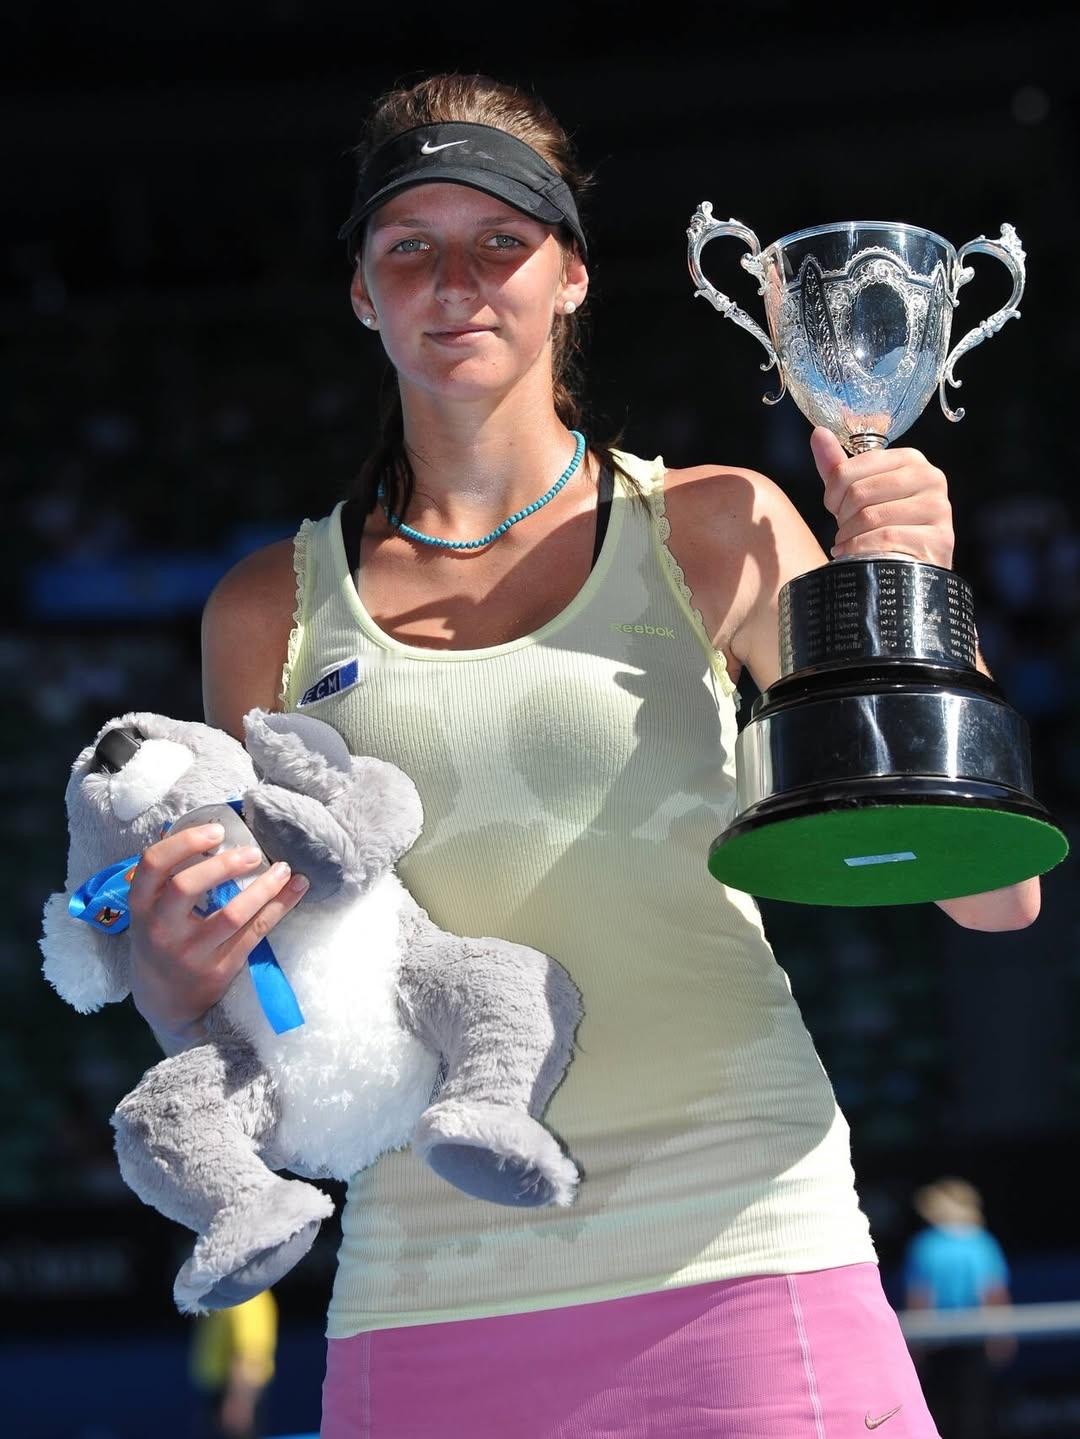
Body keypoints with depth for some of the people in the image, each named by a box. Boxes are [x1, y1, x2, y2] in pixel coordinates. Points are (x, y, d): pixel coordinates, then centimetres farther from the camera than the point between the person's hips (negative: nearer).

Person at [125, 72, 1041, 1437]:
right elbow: (215, 1023, 15)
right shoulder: (272, 610, 10)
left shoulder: (714, 530, 6)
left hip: (735, 1271, -2)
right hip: (422, 1310, 2)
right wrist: (176, 965, -8)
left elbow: (992, 896, 4)